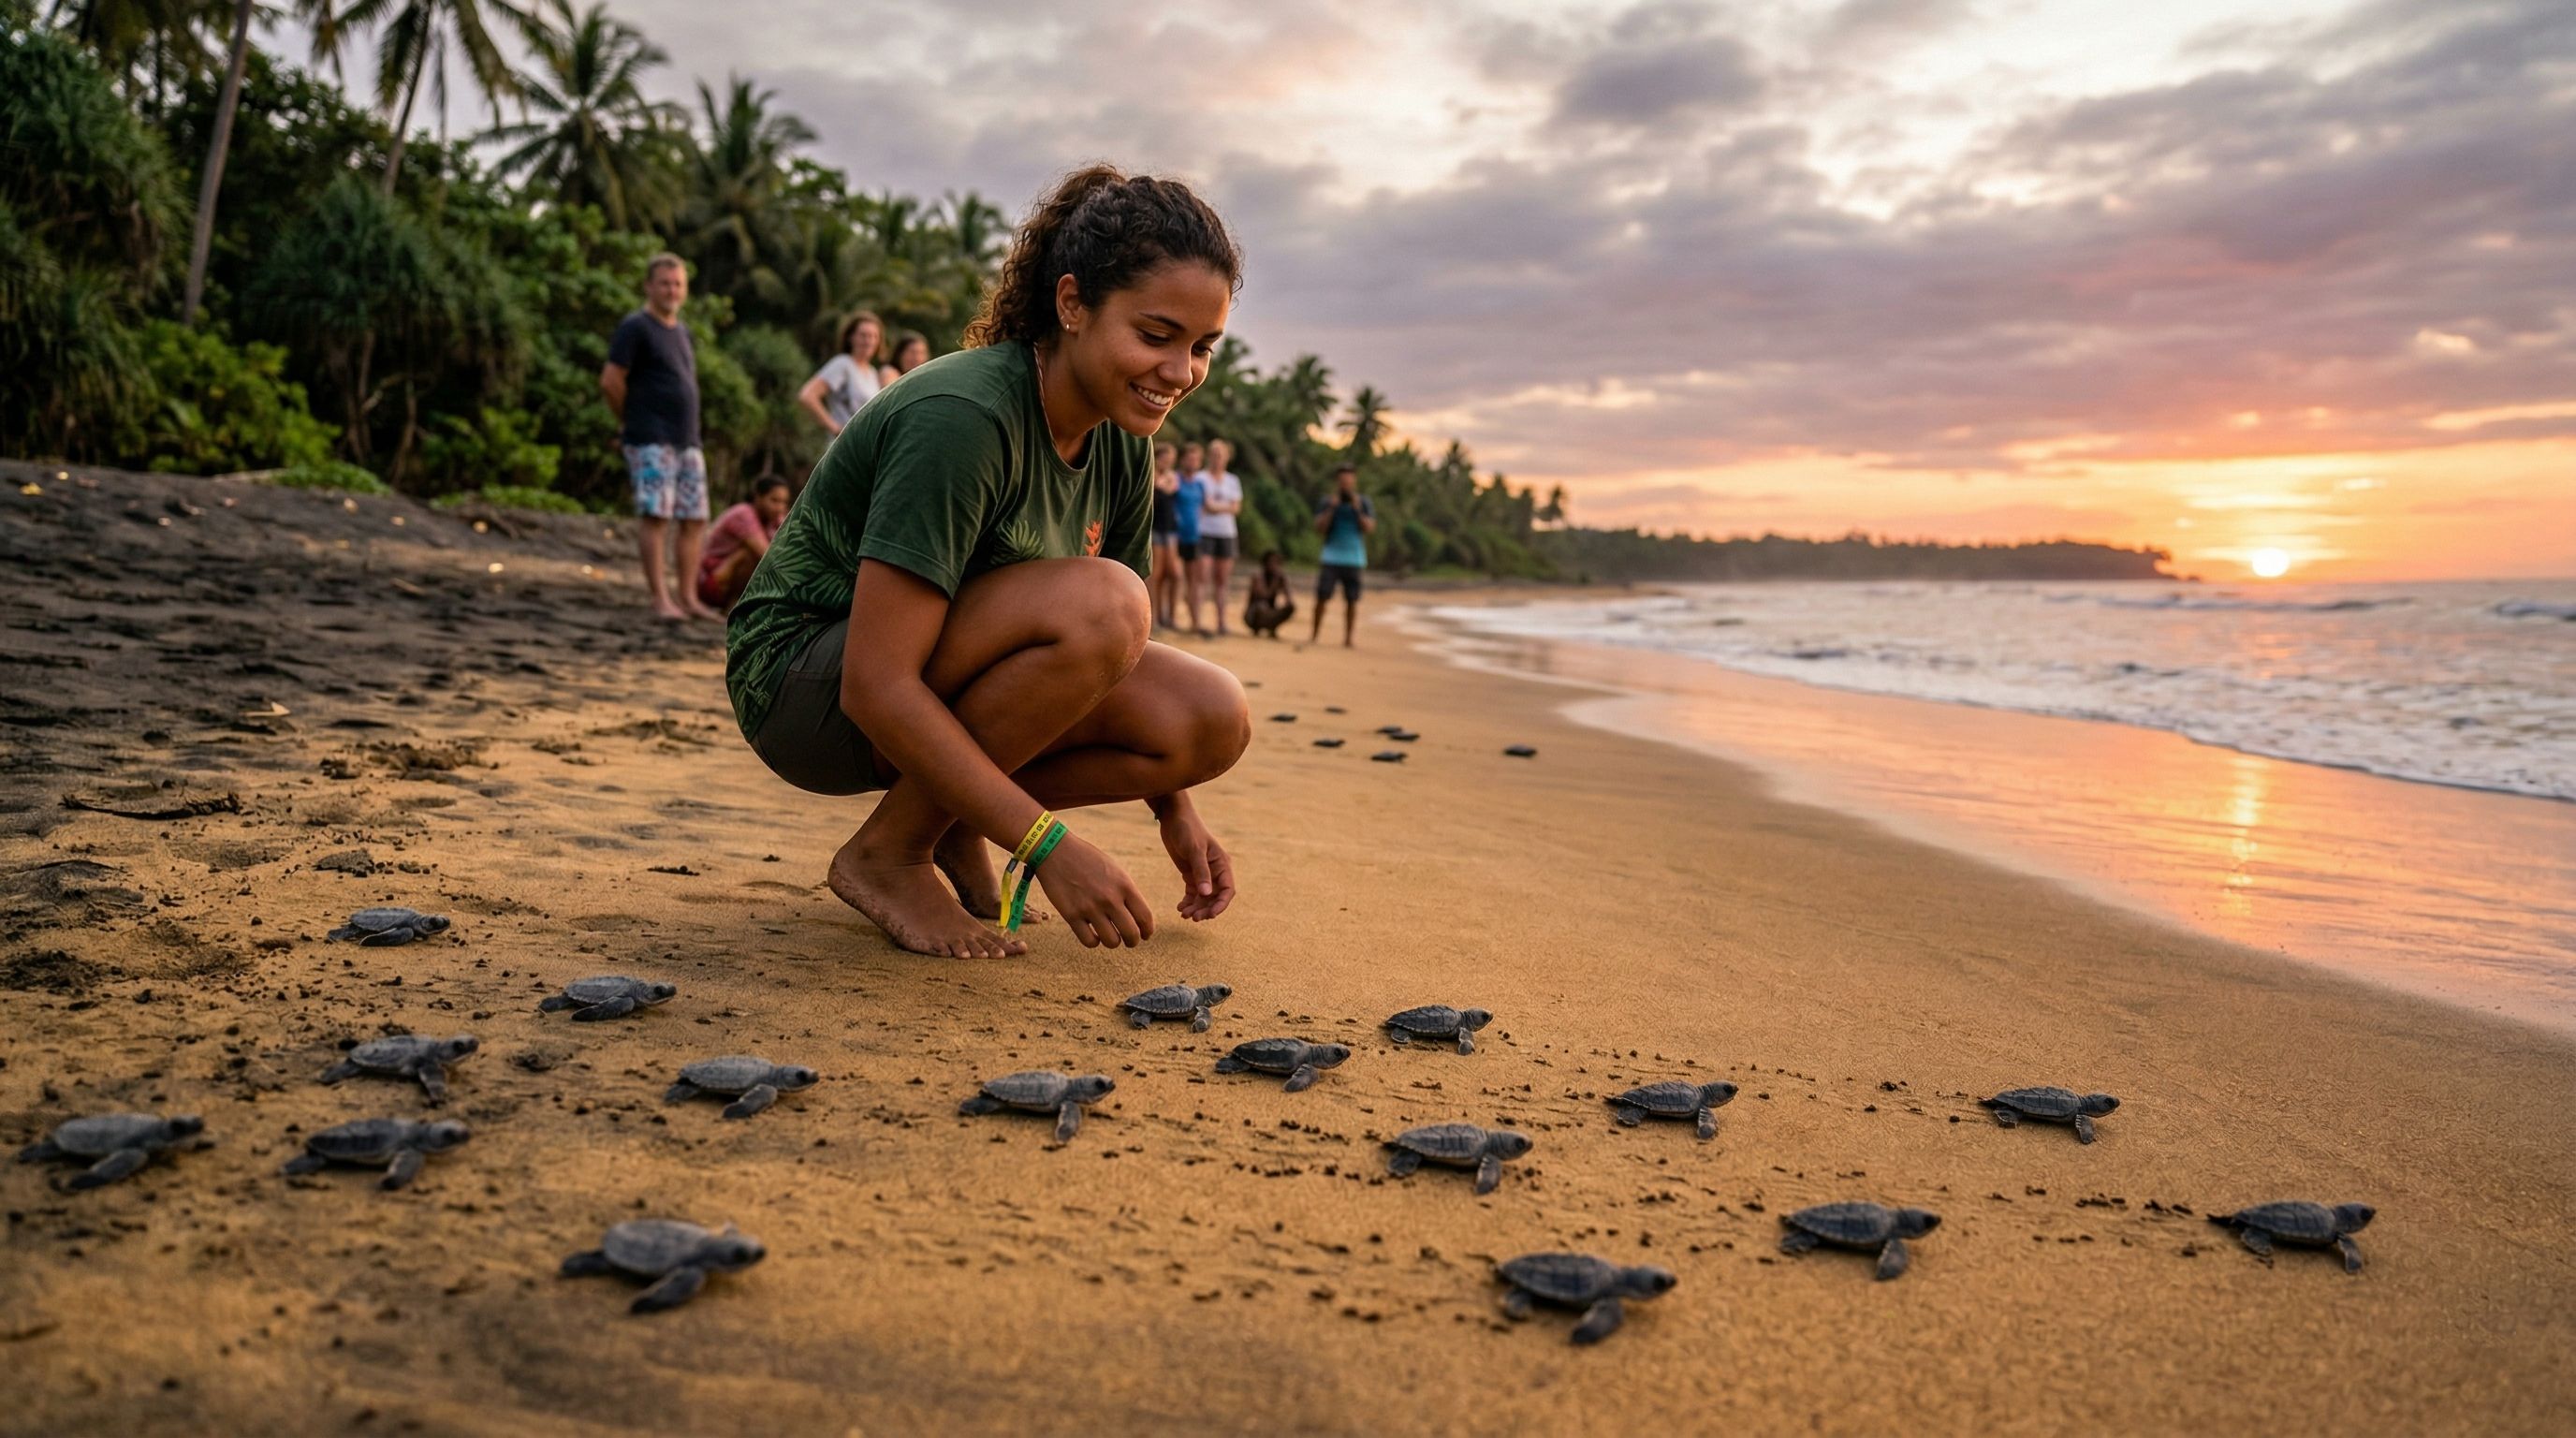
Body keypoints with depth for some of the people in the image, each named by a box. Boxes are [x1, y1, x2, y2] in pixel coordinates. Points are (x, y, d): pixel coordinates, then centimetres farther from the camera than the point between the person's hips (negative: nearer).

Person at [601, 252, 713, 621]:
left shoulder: (681, 331, 19)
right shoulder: (635, 327, -5)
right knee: (656, 514, -11)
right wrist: (630, 421, 1)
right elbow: (611, 380, -10)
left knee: (694, 520, 5)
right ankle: (660, 598, -8)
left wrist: (691, 431, 15)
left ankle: (688, 598, 11)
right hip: (651, 441, -8)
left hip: (688, 441, 8)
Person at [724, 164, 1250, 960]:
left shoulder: (1121, 446, -1)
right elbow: (875, 685, -30)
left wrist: (1174, 810, 4)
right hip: (809, 685, -7)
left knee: (1216, 721, -13)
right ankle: (889, 853, -13)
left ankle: (952, 823, 4)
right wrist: (1049, 844, -32)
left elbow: (1115, 653, 12)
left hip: (940, 691, 7)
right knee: (1097, 600, -31)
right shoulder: (963, 418, -26)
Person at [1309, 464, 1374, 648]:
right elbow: (1319, 528, -2)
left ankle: (1347, 638, 7)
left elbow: (1370, 528, -2)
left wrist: (1357, 510, -11)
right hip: (1331, 558, 0)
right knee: (1322, 596, -6)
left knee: (1352, 600, 0)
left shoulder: (1363, 503, 6)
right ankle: (1315, 634, 6)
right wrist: (1332, 508, -9)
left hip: (1354, 559, 0)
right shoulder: (1329, 502, 6)